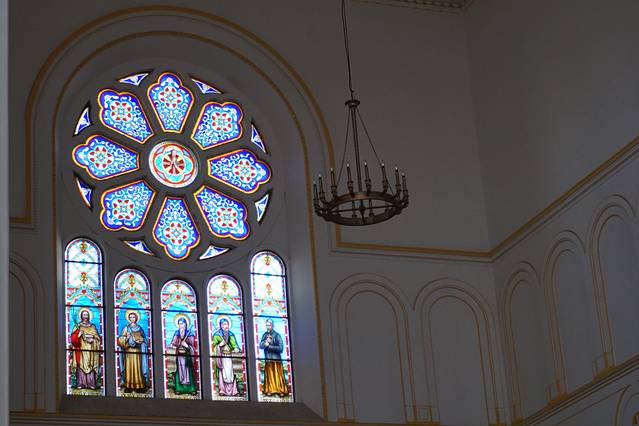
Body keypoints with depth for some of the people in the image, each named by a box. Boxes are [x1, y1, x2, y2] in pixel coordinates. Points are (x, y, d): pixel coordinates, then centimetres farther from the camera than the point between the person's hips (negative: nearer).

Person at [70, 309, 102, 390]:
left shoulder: (93, 327, 17)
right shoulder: (77, 326, 11)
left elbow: (98, 338, 11)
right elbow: (73, 338, 0)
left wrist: (92, 339, -7)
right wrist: (79, 335, -17)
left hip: (91, 351, 2)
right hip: (81, 349, -2)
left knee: (91, 367, -6)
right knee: (81, 366, -10)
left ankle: (91, 384, -8)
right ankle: (80, 384, -11)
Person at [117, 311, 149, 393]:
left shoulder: (139, 328, 13)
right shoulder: (126, 328, 10)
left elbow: (143, 339, 11)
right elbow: (121, 339, 3)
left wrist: (139, 340, -8)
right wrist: (126, 338, -17)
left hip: (137, 350, 1)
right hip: (128, 350, -1)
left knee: (137, 366, -5)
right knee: (129, 366, -6)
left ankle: (139, 386, -6)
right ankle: (128, 386, -8)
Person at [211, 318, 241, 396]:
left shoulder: (231, 335, 17)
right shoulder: (217, 335, 5)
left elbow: (234, 344, 10)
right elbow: (214, 346, -1)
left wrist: (236, 349, -11)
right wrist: (220, 345, -18)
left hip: (229, 357, 3)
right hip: (221, 357, -3)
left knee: (230, 373, -2)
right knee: (222, 373, -10)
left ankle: (233, 390, -4)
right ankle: (222, 390, -11)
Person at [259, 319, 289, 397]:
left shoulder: (277, 335, -6)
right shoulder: (265, 335, 10)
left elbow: (280, 348, -12)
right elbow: (261, 346, 3)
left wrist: (269, 346, -13)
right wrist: (265, 342, -17)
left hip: (276, 359, -5)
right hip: (268, 359, 5)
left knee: (278, 376, -5)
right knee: (269, 376, 3)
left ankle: (281, 391, -3)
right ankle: (270, 390, 7)